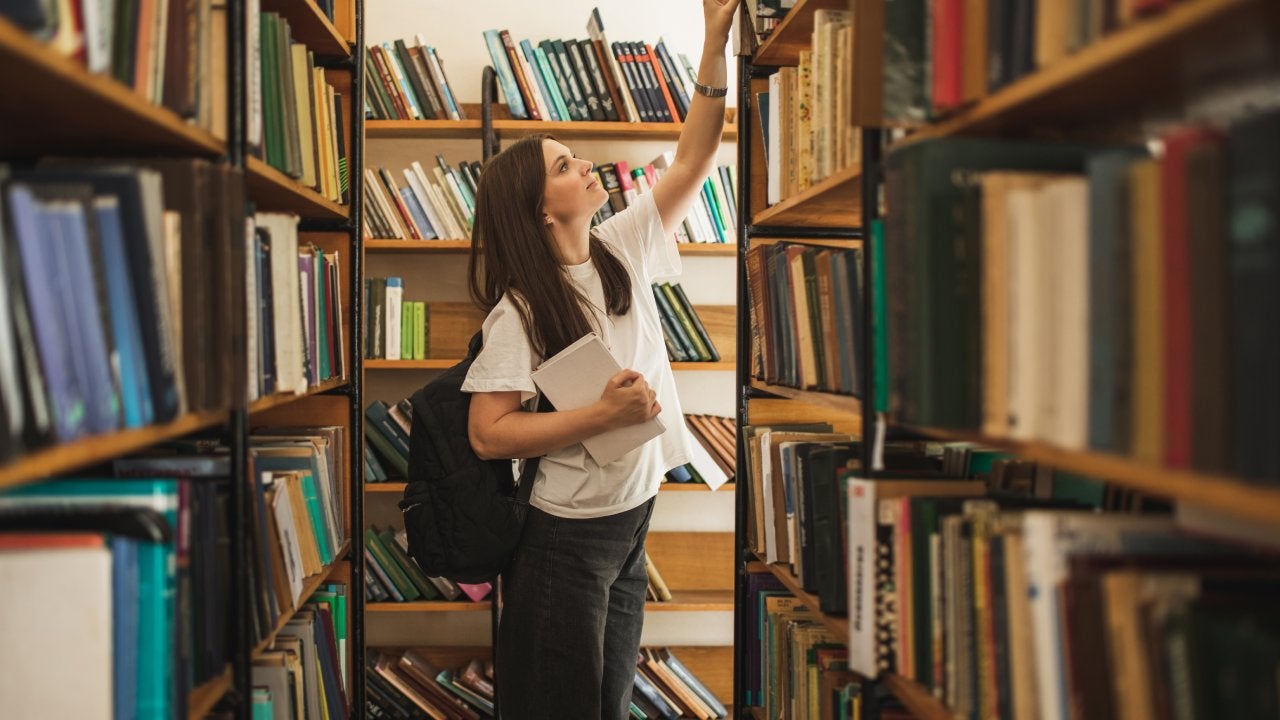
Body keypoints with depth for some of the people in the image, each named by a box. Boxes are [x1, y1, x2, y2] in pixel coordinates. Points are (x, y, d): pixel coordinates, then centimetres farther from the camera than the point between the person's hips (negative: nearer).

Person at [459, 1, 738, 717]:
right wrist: (605, 413, -24)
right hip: (567, 537, -6)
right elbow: (489, 433, -21)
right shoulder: (521, 309, -17)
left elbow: (693, 163, 2)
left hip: (633, 519, 7)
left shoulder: (622, 249, 2)